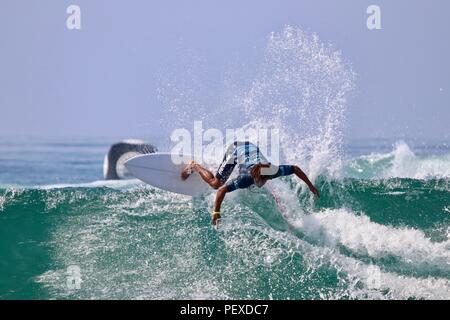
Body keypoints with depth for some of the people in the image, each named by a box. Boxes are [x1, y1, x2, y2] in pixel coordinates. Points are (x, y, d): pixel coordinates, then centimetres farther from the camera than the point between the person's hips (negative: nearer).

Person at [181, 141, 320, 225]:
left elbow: (296, 168, -24)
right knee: (215, 183, 4)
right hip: (235, 150, -4)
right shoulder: (246, 178, -44)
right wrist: (216, 213, -51)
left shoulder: (273, 171, -36)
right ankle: (194, 166, 27)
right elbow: (221, 189, -46)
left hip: (251, 147, 4)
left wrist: (310, 185, -23)